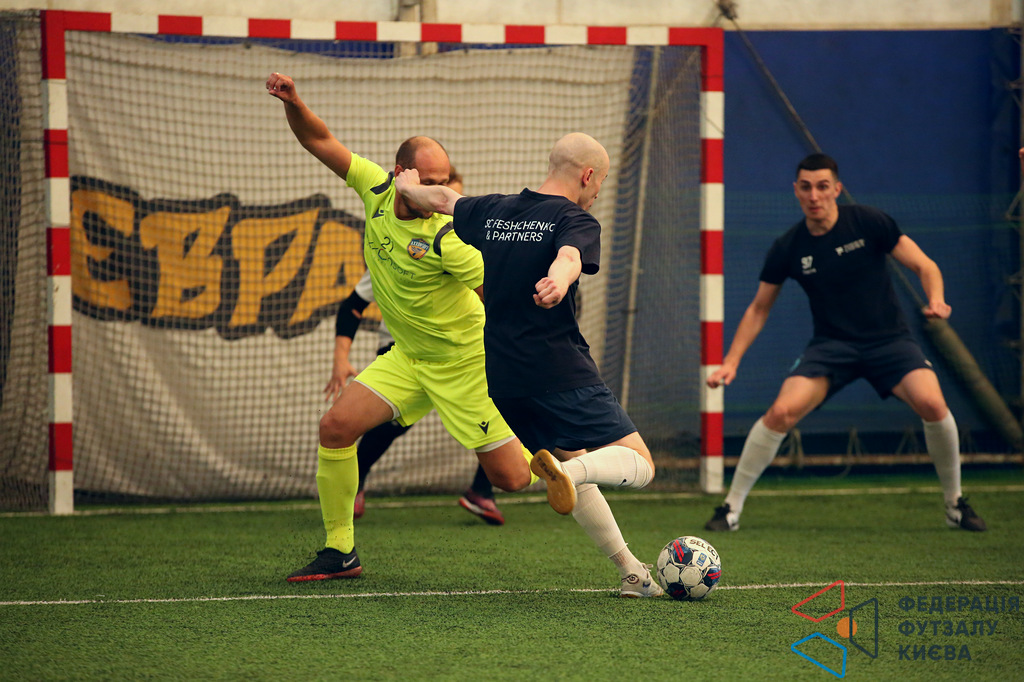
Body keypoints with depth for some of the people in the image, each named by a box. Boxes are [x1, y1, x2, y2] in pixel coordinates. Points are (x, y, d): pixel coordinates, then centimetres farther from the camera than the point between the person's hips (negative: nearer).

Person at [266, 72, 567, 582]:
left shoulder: (445, 239, -27)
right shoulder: (377, 190, -10)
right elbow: (320, 142, -5)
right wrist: (293, 103, -22)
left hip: (465, 362, -5)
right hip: (407, 357, 5)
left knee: (509, 478, -2)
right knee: (336, 426, -11)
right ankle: (339, 552, 1)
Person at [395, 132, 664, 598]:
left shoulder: (492, 212, 13)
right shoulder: (576, 221, -7)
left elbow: (440, 199, 29)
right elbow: (569, 256, -30)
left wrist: (408, 186, 51)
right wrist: (558, 282, -52)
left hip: (501, 380, 7)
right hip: (561, 375, -7)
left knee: (574, 467, 22)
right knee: (638, 463, -7)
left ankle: (631, 572, 18)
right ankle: (564, 472, -35)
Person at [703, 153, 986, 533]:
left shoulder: (868, 223, -7)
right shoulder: (788, 249, -2)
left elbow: (924, 266, -2)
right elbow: (759, 308, 11)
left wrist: (936, 300, -23)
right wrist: (731, 361, 3)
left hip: (887, 339, -1)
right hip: (831, 345, 1)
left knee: (932, 404, -26)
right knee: (782, 411, -23)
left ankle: (955, 505, -3)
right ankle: (732, 508, -7)